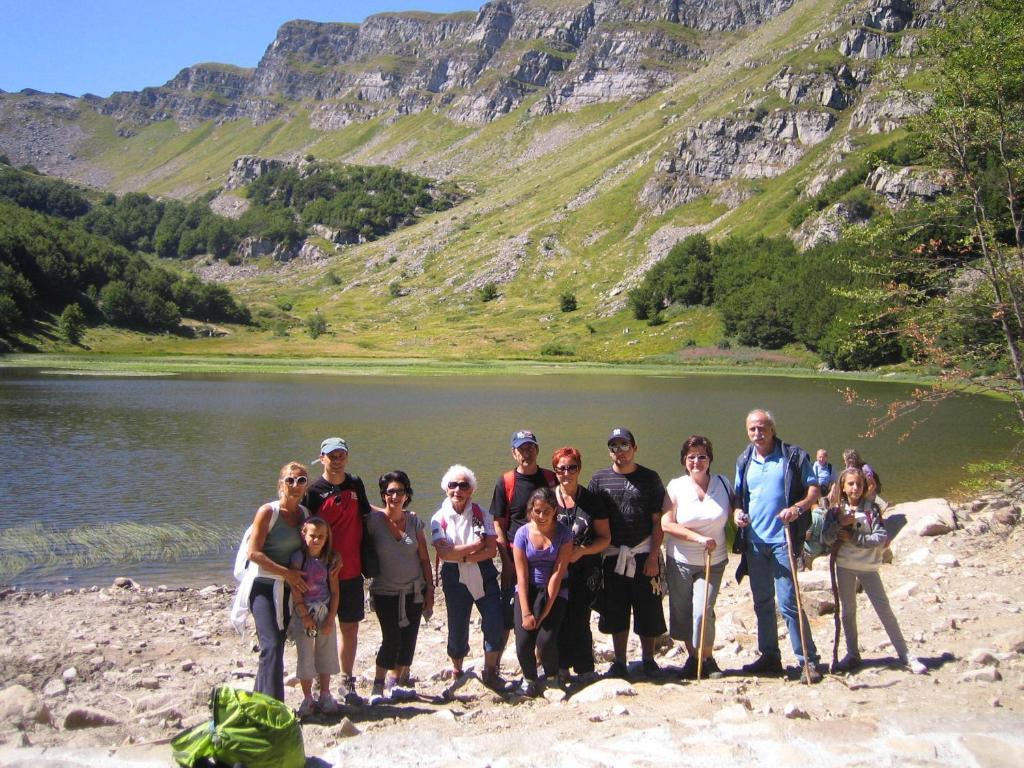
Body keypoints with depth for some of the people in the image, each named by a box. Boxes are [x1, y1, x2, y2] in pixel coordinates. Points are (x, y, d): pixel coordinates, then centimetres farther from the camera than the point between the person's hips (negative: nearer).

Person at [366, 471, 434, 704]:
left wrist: (429, 590, 4)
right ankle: (378, 687, 8)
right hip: (385, 592, -3)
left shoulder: (414, 520, 0)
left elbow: (424, 558, 4)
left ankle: (395, 683, 21)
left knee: (408, 641, 5)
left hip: (414, 591, 3)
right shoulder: (373, 519, -9)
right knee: (391, 640, -7)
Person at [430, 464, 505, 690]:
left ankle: (490, 672, 12)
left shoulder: (481, 514, -1)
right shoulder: (439, 518, -4)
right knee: (457, 627, 6)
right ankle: (456, 672, 30)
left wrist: (462, 556, -17)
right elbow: (444, 553, -17)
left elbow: (491, 550, -10)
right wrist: (476, 545, -15)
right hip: (455, 579, 0)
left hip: (484, 576, 0)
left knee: (495, 623, -8)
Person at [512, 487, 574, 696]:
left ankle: (552, 677, 14)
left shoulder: (563, 534, -7)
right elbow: (521, 575, -6)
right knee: (523, 641, -14)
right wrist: (526, 612, -13)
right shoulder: (523, 533, -4)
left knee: (546, 641, -18)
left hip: (555, 592, -1)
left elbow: (558, 573, -11)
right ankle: (529, 678, 16)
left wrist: (544, 612, -14)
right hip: (527, 591, 1)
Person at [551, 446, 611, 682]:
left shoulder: (592, 501, 2)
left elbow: (605, 538, 3)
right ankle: (561, 668, 15)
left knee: (579, 621, -2)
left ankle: (584, 671, 12)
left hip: (584, 572, -1)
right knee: (557, 621, -1)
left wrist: (582, 551, -13)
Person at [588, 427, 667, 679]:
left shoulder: (649, 478, 0)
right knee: (616, 613, 8)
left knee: (648, 611, 4)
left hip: (643, 554, -1)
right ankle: (620, 663, 20)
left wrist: (653, 556, -7)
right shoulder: (599, 479, 4)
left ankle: (649, 660, 20)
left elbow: (657, 521, -1)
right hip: (612, 556, 2)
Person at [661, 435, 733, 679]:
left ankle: (707, 659, 13)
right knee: (682, 613, 7)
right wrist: (698, 537, -21)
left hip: (713, 562, 0)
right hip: (680, 561, 0)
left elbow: (733, 511, 18)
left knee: (703, 612, -10)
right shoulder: (676, 487, -6)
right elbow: (666, 524, -13)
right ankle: (693, 657, 29)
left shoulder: (723, 484, 1)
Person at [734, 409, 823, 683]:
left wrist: (798, 507, -23)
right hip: (754, 541, 5)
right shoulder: (744, 461, 10)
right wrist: (737, 512, -4)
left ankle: (808, 660, 1)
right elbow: (738, 495, 18)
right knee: (762, 602, 12)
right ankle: (769, 657, 23)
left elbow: (814, 490, -4)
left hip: (783, 540, -5)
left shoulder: (794, 456, -4)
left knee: (788, 602, -8)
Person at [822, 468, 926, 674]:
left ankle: (904, 654, 2)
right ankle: (852, 654, 19)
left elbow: (881, 538, -10)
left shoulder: (872, 508, -3)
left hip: (868, 566, -2)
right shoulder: (836, 511, 3)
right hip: (844, 566, 2)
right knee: (848, 611, 9)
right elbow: (827, 539, -5)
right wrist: (840, 523, -19)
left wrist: (854, 537, -16)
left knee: (884, 610, -3)